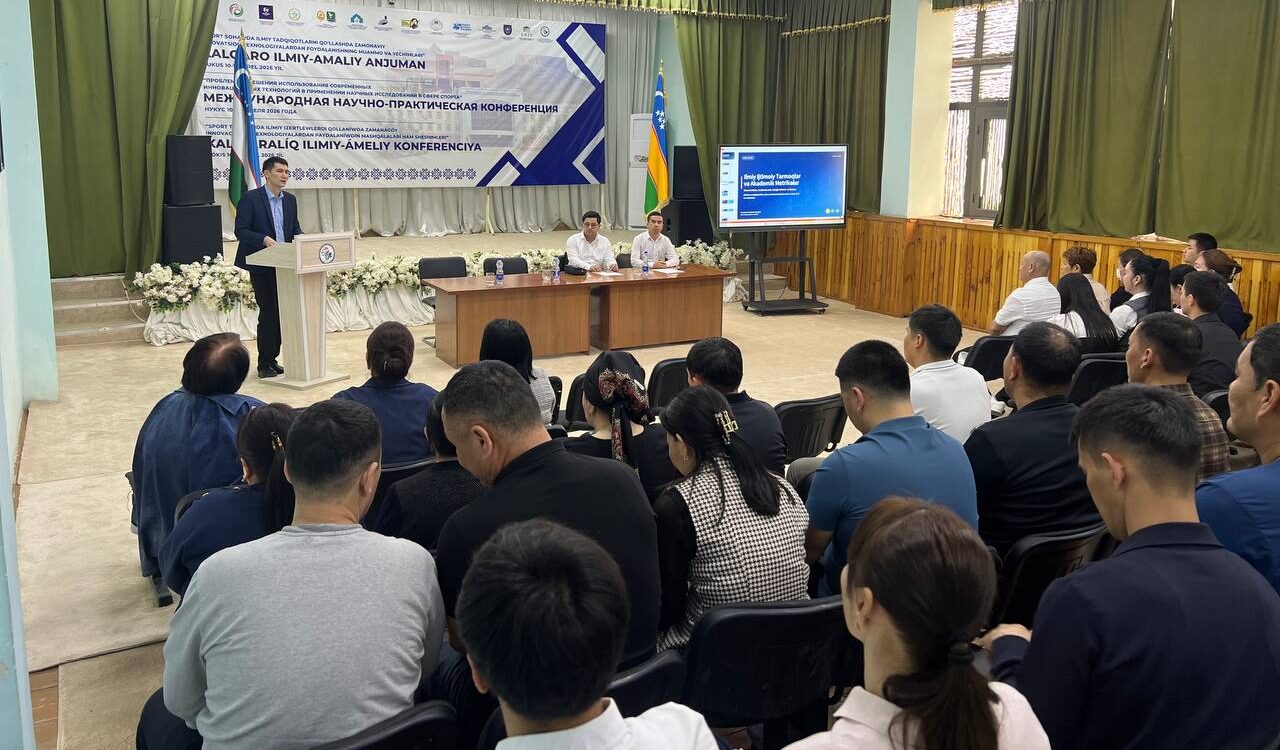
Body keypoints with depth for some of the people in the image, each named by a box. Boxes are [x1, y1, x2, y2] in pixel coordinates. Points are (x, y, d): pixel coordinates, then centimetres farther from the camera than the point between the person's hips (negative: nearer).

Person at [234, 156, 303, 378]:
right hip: (261, 265, -6)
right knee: (268, 312, -6)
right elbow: (240, 231, -11)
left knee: (281, 312, 8)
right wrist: (264, 239, -25)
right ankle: (264, 365, 3)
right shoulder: (250, 198, -7)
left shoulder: (290, 200, 12)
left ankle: (272, 360, 19)